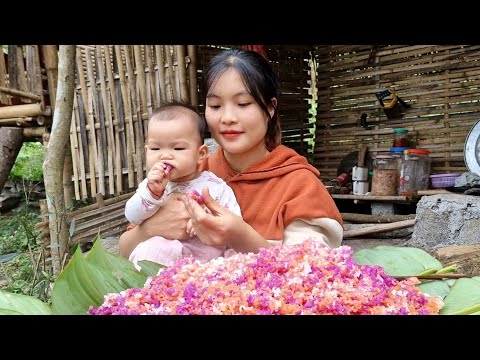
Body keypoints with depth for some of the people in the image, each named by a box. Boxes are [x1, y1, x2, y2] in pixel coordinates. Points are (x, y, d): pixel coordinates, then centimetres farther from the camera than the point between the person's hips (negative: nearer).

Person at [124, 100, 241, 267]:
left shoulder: (214, 186, -2)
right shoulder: (151, 184, 6)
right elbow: (132, 217, -4)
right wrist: (153, 191, -20)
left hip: (210, 251, 0)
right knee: (149, 249, -30)